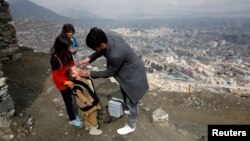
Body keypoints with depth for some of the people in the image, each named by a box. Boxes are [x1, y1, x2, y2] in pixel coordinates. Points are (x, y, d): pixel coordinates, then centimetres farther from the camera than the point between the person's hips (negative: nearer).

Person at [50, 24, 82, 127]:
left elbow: (71, 63, 6)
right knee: (68, 100, 9)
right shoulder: (55, 59, -29)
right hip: (62, 83, -6)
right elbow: (56, 76, -22)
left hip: (69, 79, 6)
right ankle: (72, 119, 30)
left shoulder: (67, 52, -9)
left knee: (69, 98, 22)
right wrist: (66, 82, -28)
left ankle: (71, 114, 45)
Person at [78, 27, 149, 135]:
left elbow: (109, 73, -23)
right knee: (124, 93, 30)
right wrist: (89, 59, -8)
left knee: (131, 102, 11)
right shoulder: (107, 36, -18)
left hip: (133, 74, -9)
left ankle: (131, 126, 35)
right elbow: (102, 51, 4)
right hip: (125, 70, 9)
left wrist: (89, 73, -16)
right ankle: (127, 109, 59)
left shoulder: (116, 54, -42)